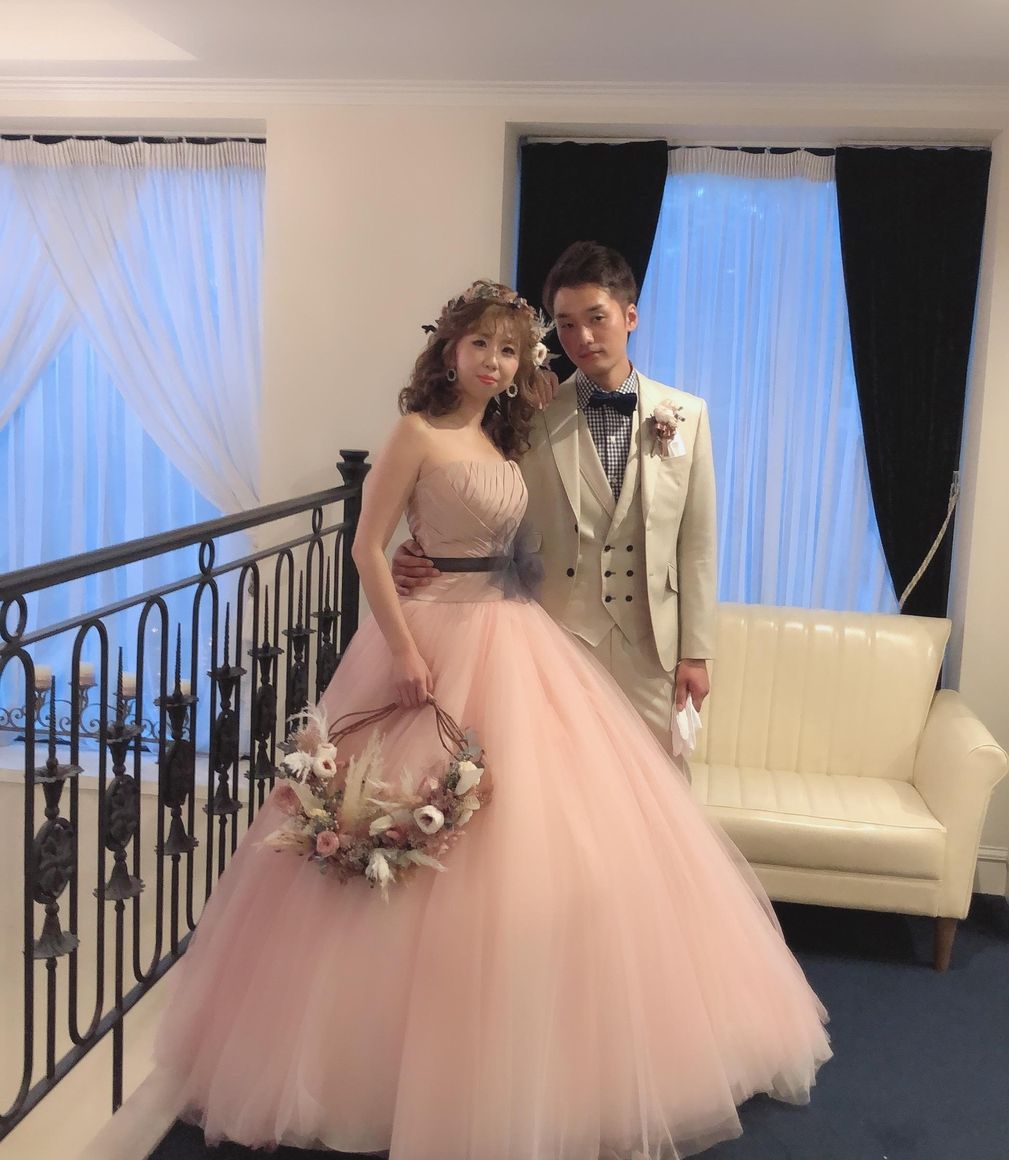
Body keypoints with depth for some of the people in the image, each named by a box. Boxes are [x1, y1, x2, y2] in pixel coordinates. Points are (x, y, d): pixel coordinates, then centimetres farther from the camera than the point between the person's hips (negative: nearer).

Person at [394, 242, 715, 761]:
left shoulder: (687, 415, 3)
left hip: (651, 645, 2)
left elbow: (696, 543, 4)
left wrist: (695, 652, 3)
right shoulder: (534, 418, -2)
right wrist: (423, 558, -18)